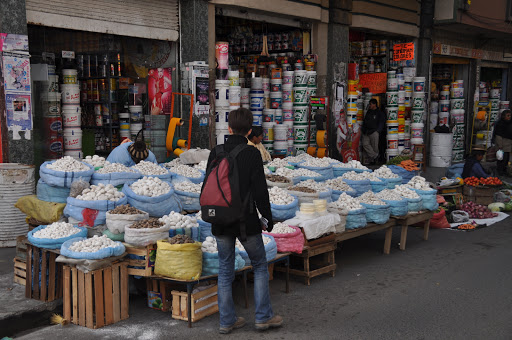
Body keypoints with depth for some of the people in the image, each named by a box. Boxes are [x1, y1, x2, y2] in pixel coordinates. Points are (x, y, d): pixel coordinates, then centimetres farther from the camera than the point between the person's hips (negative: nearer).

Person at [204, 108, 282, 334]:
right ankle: (263, 316, 15)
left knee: (225, 271, 12)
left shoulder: (216, 153, 0)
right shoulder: (252, 154, -12)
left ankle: (227, 320, 18)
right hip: (246, 221, -3)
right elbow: (260, 191, -13)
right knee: (260, 266, 14)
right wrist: (268, 217, 1)